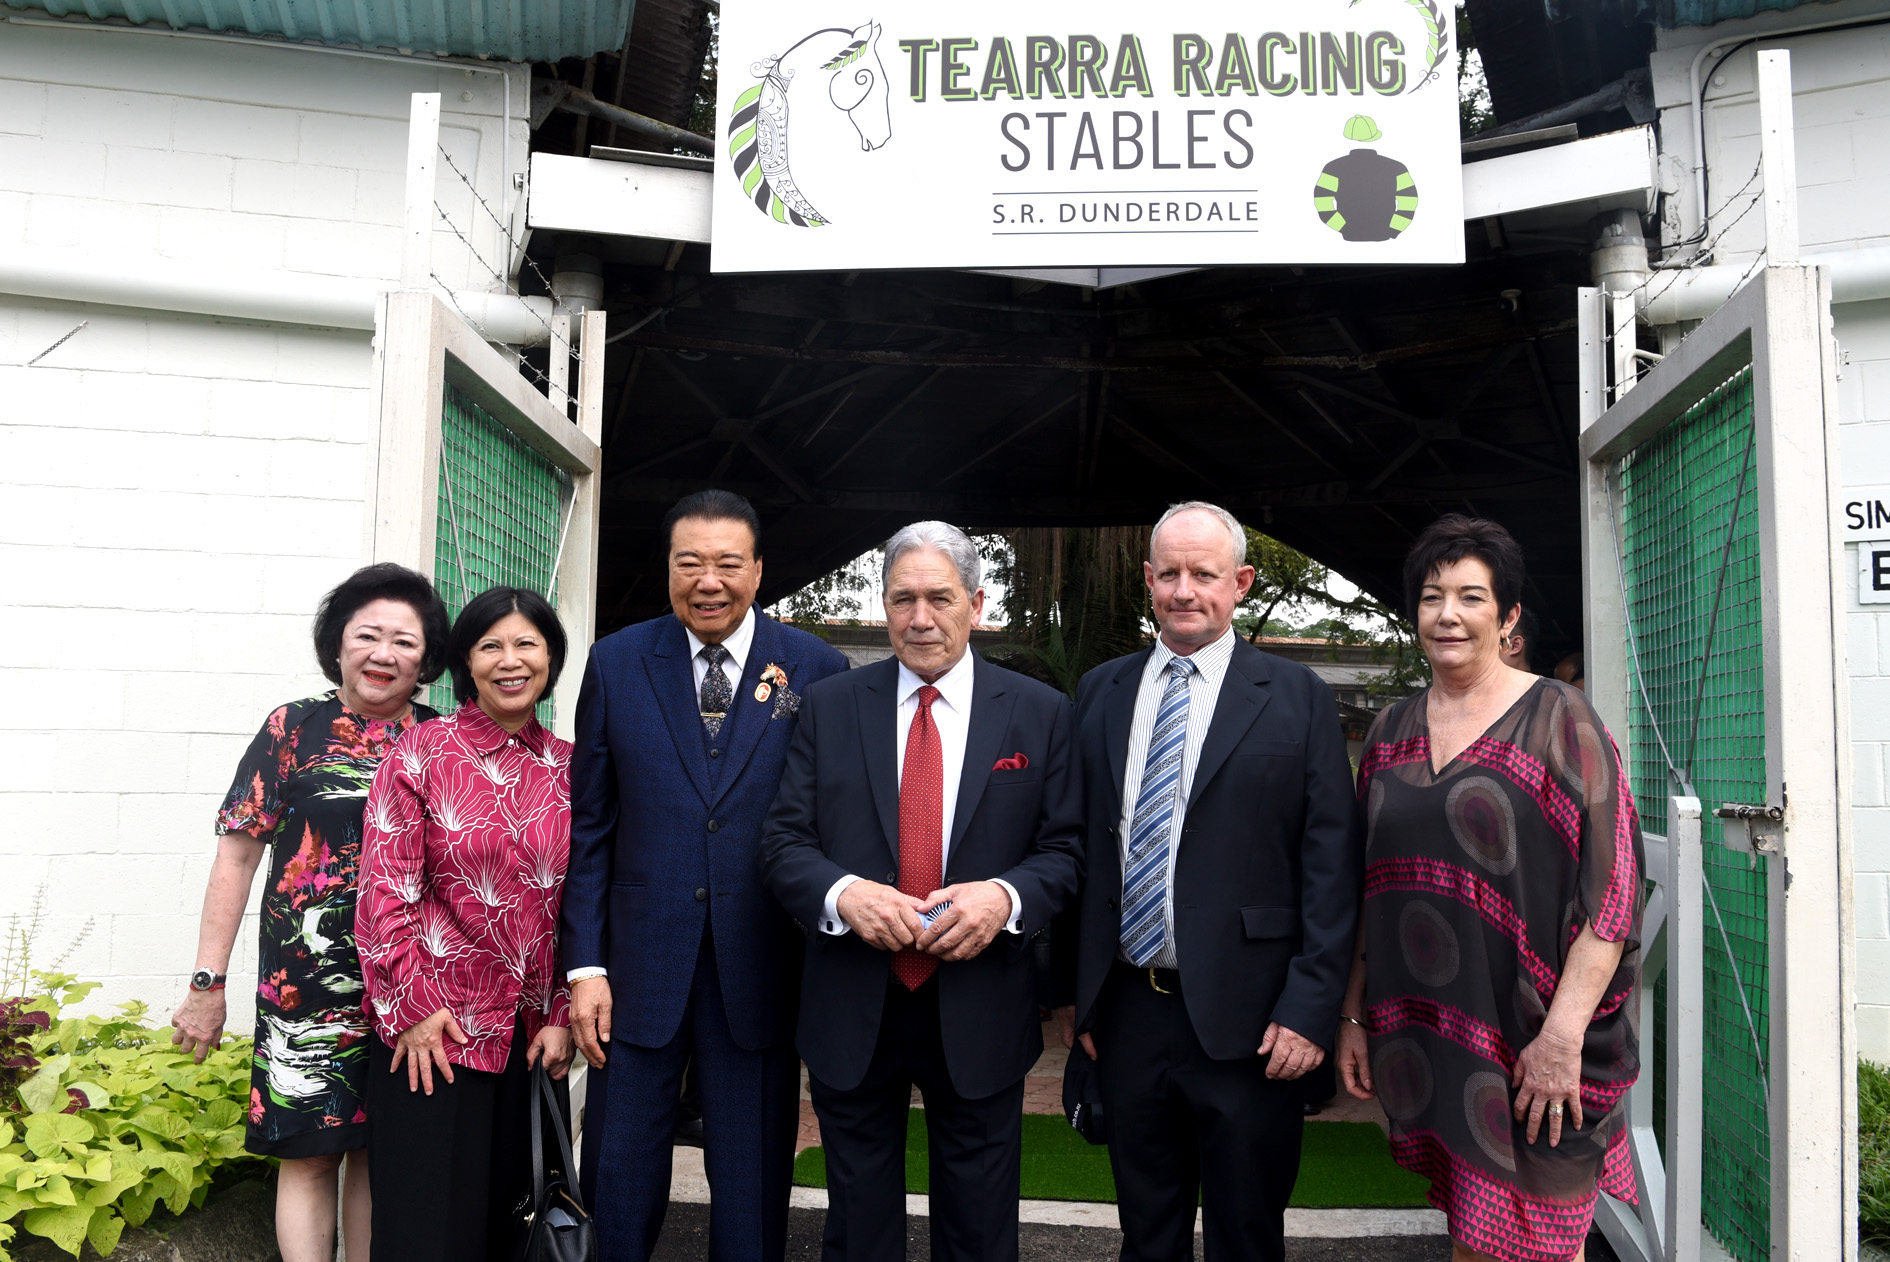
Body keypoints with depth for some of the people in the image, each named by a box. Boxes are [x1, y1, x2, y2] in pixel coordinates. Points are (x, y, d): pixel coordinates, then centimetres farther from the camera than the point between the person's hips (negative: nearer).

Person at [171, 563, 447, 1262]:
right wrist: (207, 983, -5)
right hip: (306, 985, -2)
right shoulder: (294, 728, -2)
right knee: (311, 1154, 3)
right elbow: (238, 855, -2)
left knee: (380, 1152, 12)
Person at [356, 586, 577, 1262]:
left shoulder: (568, 769, 5)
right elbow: (385, 888, -7)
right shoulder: (422, 751, -4)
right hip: (432, 1029, -3)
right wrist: (412, 1008, -10)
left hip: (533, 1035, 3)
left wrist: (563, 1017, 1)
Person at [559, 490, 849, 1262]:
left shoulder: (817, 670, -2)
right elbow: (590, 826, 3)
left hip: (759, 970, -1)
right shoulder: (615, 663, 3)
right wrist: (585, 964, -2)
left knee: (754, 1186, 13)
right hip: (639, 961, 1)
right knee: (618, 1180, 12)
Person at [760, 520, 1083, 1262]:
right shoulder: (830, 707, 2)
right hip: (851, 1012, 1)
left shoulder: (1040, 713, -1)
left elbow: (1067, 848, -1)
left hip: (979, 1015, 0)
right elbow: (784, 842, -1)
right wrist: (843, 893, -20)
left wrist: (1006, 897, -21)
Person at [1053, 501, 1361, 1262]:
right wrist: (1071, 987, 7)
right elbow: (1077, 847, 9)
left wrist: (1310, 1008, -12)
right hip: (1124, 1010, 3)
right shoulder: (1099, 692, 7)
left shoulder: (1297, 698, -3)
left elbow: (1331, 863, -6)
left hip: (1245, 1020, -3)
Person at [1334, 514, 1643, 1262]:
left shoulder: (1557, 719, -6)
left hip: (1524, 1040, -4)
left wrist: (1563, 1034, -18)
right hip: (1424, 1031, 5)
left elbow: (1610, 884, -12)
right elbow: (1370, 886, 13)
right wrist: (1353, 1014, 10)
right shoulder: (1392, 732, 9)